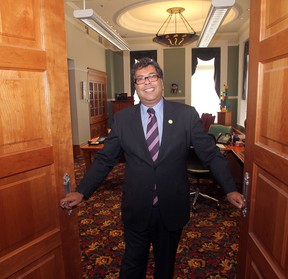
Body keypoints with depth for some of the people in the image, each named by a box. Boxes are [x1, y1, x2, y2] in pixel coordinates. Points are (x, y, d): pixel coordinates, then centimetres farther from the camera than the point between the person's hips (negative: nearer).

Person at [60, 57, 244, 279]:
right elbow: (104, 160, 1)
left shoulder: (187, 115, -6)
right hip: (136, 209, 0)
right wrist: (82, 192, -5)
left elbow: (211, 155, -3)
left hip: (173, 209, 0)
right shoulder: (122, 119, -3)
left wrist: (230, 190, -10)